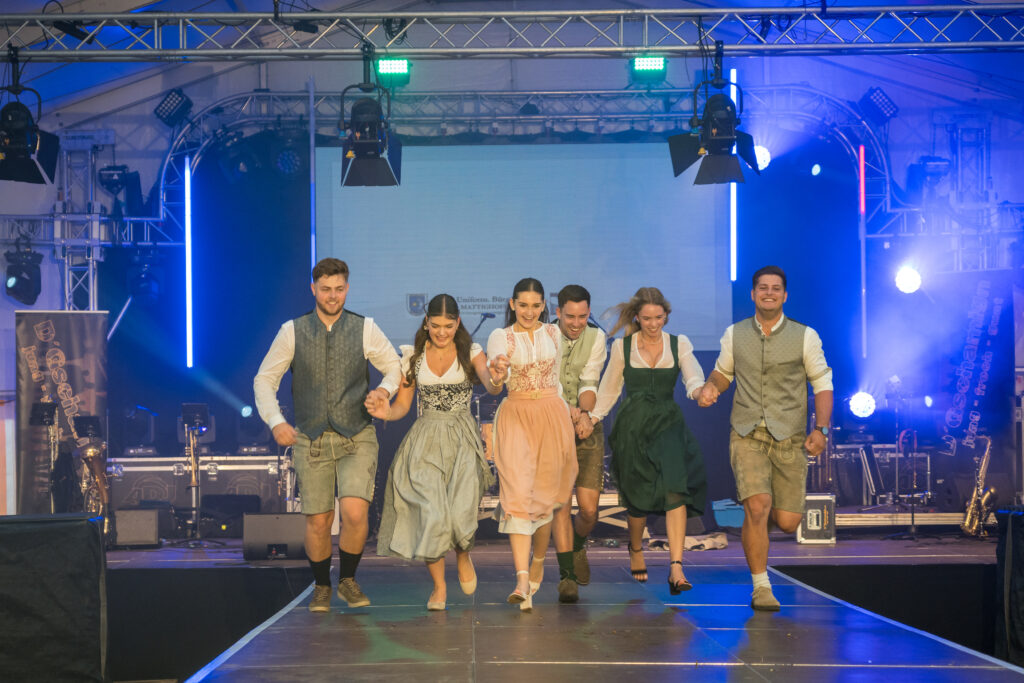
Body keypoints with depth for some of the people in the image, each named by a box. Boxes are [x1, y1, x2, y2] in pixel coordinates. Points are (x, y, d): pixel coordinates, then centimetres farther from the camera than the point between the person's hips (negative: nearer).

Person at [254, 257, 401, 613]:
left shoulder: (365, 329, 1)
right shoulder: (292, 331, 1)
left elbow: (395, 367, 11)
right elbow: (264, 379, 4)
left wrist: (385, 388, -11)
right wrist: (276, 421, -9)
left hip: (356, 439, -1)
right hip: (311, 440, 1)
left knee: (355, 512, -17)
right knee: (318, 520, 3)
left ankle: (348, 580, 11)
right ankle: (321, 587, 29)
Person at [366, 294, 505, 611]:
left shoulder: (471, 353, 3)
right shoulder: (413, 356, 8)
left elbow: (491, 385, -16)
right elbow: (402, 405, 10)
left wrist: (496, 380, -40)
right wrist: (386, 411, -13)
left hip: (462, 441, -1)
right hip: (425, 441, 1)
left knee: (461, 514, -16)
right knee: (433, 515, -13)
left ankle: (463, 555, 22)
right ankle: (438, 587, 8)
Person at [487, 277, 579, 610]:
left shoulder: (555, 334, 11)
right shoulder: (500, 337, 4)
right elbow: (495, 378, -15)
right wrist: (498, 370, -37)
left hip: (552, 413, 2)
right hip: (515, 417, -2)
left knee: (557, 495, 6)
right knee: (517, 493, -15)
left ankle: (567, 574, 17)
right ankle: (522, 580, -23)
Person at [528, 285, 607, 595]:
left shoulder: (596, 337, 0)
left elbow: (589, 382, -8)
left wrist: (585, 413, -27)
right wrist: (571, 412, -30)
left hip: (588, 430, 2)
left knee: (589, 510, -1)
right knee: (560, 504, -11)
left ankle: (578, 546, 33)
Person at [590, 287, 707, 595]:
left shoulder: (679, 344, 5)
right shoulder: (622, 347, 4)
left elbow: (693, 376, -10)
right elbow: (609, 389, 14)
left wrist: (698, 390, -32)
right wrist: (591, 418, 6)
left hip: (668, 423, 0)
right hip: (633, 425, 0)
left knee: (674, 488, -19)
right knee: (637, 497, 3)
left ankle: (676, 567, -23)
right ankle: (636, 548, 35)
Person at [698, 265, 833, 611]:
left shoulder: (805, 336, 2)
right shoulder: (734, 334, 6)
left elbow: (822, 385, 4)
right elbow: (723, 372, 22)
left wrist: (820, 429, -9)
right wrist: (711, 388, -1)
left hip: (789, 439, 0)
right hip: (748, 436, 0)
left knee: (787, 522, -2)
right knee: (757, 508, -19)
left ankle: (755, 515, 35)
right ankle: (761, 587, -3)